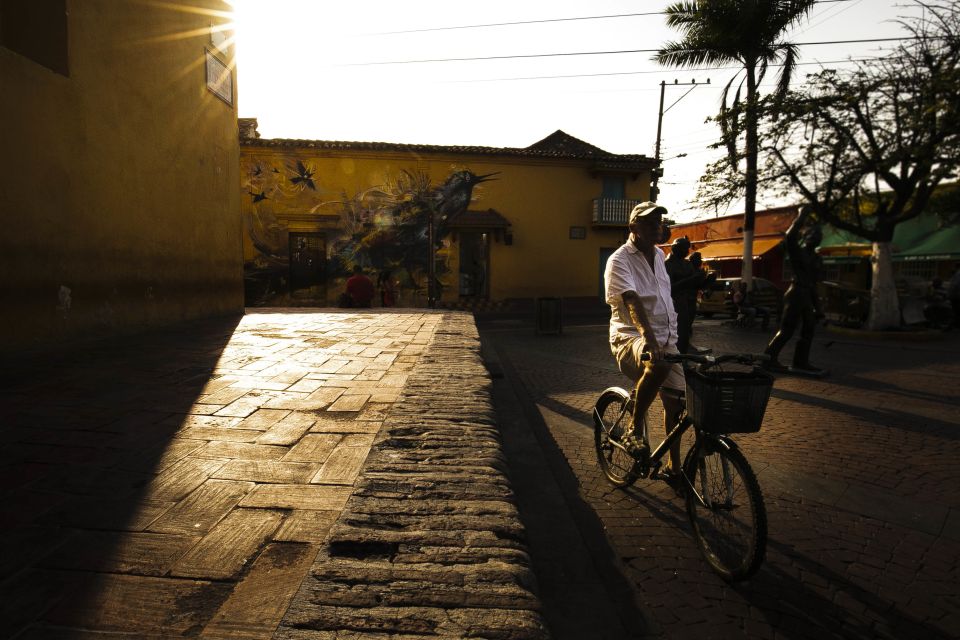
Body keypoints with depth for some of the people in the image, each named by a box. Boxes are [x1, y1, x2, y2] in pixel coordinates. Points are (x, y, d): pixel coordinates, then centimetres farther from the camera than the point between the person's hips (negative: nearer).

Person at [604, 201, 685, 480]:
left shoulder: (659, 255, 13)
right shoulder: (619, 260, -12)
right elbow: (632, 300, -28)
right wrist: (649, 338, -42)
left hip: (666, 339, 8)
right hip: (631, 338, -7)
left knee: (675, 401, 8)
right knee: (659, 364, -39)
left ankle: (674, 466, 27)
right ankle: (633, 429, -18)